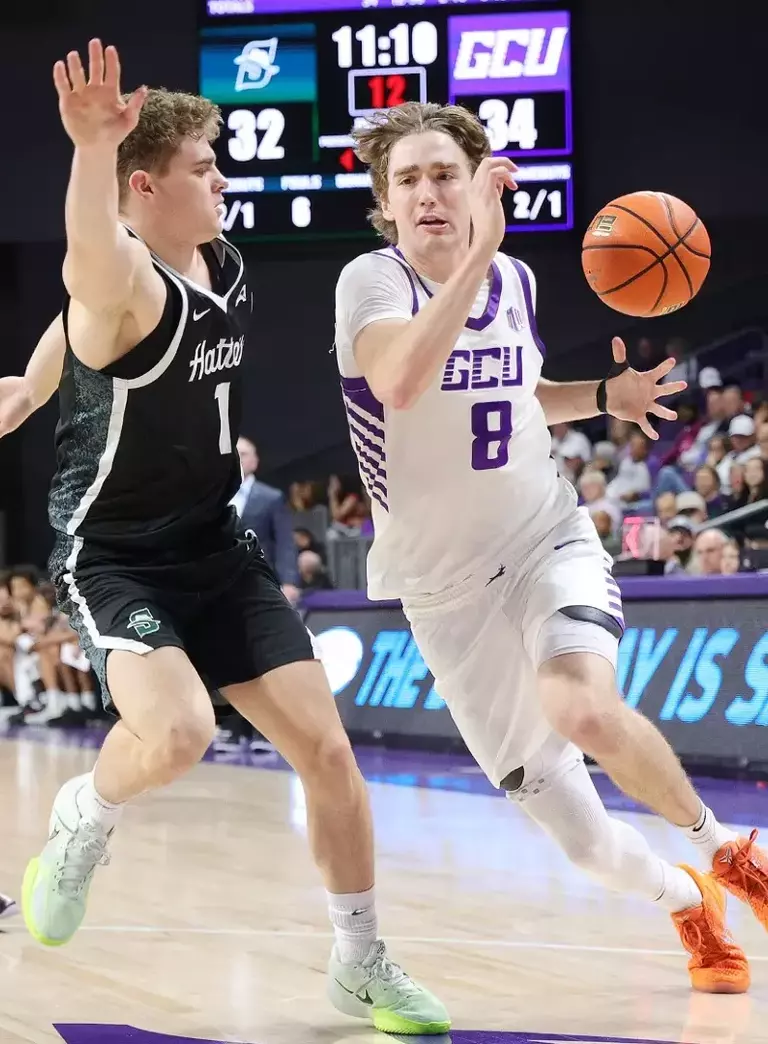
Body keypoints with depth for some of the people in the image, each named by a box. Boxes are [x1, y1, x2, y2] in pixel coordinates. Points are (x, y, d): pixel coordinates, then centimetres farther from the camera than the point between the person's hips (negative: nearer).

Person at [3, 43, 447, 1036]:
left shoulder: (226, 270, 2)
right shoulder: (121, 279, -22)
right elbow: (91, 257, -51)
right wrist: (91, 149, -69)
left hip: (216, 548, 7)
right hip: (112, 557, -7)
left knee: (326, 746, 2)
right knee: (178, 732, -32)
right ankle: (80, 820, 3)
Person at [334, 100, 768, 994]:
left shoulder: (516, 280, 0)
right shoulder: (372, 282, -15)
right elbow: (400, 384, -39)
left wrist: (606, 396, 4)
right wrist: (477, 252, -43)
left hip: (547, 541, 1)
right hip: (445, 580, -1)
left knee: (584, 710, -31)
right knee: (556, 810, 1)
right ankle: (688, 903, 31)